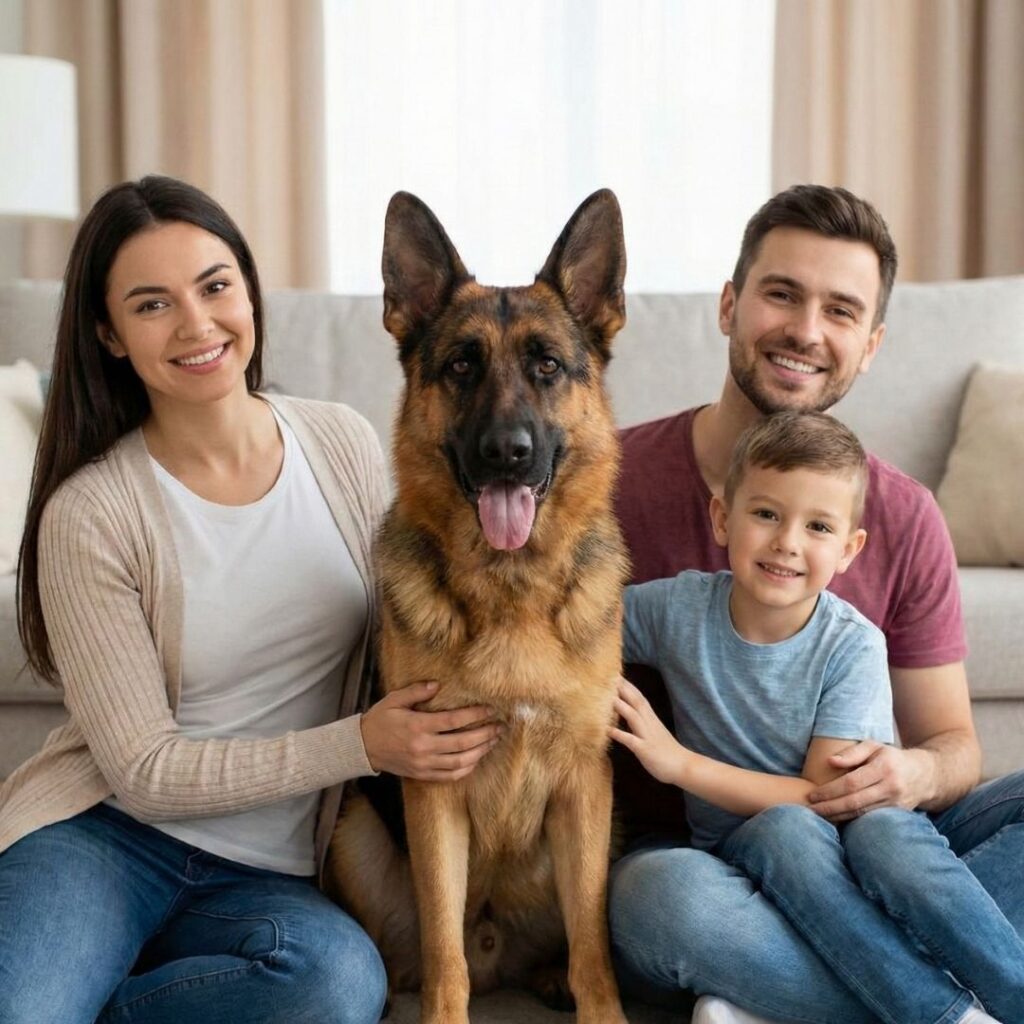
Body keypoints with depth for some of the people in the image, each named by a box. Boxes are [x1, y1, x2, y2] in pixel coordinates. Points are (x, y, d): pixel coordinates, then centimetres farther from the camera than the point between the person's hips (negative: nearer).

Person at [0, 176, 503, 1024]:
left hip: (268, 873, 4)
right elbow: (144, 771, -9)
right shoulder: (90, 513, -10)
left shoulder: (344, 444, 0)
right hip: (108, 831, -4)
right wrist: (359, 745, -18)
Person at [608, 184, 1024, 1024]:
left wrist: (918, 774, -18)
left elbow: (953, 740, 6)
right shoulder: (610, 483, -9)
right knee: (671, 894, -38)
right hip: (669, 851, -3)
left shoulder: (905, 520, -1)